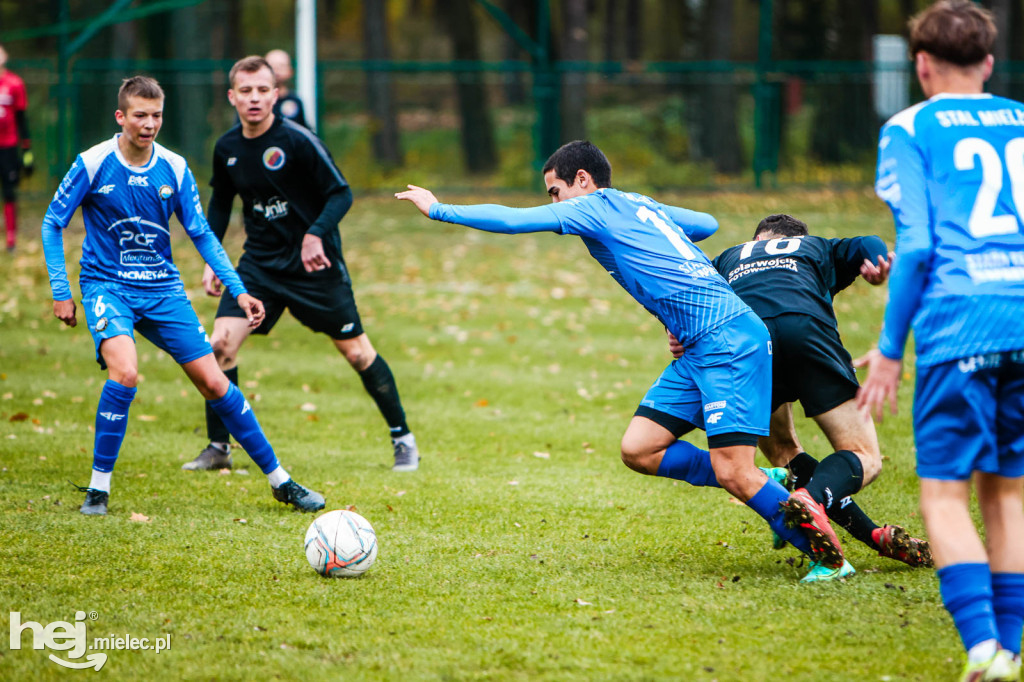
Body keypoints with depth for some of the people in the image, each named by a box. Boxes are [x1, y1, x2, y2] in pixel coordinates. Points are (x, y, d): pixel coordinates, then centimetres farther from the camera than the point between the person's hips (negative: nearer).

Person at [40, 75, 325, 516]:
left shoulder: (174, 169, -1)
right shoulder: (93, 164, -10)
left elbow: (201, 234, 7)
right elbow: (52, 223, -1)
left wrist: (238, 290, -1)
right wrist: (61, 292, -5)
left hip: (162, 289, 3)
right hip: (107, 285, -3)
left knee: (213, 382, 0)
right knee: (124, 372, -29)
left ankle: (279, 480, 12)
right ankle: (98, 487, -15)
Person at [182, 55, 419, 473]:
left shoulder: (297, 141, -17)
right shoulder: (226, 149, -1)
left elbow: (341, 193, -13)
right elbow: (220, 203, 16)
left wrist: (316, 234, -28)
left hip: (314, 264, -4)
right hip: (259, 263, 4)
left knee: (356, 351, 2)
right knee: (220, 344, -11)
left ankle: (403, 439, 18)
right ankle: (217, 447, 1)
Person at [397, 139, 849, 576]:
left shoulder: (595, 207, -1)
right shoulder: (641, 206, 23)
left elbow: (514, 220, -4)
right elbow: (708, 223, 39)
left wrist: (438, 209, 5)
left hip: (727, 338, -9)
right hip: (701, 347, 9)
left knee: (734, 473, -16)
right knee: (638, 450, 1)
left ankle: (813, 538, -3)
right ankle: (764, 489, 4)